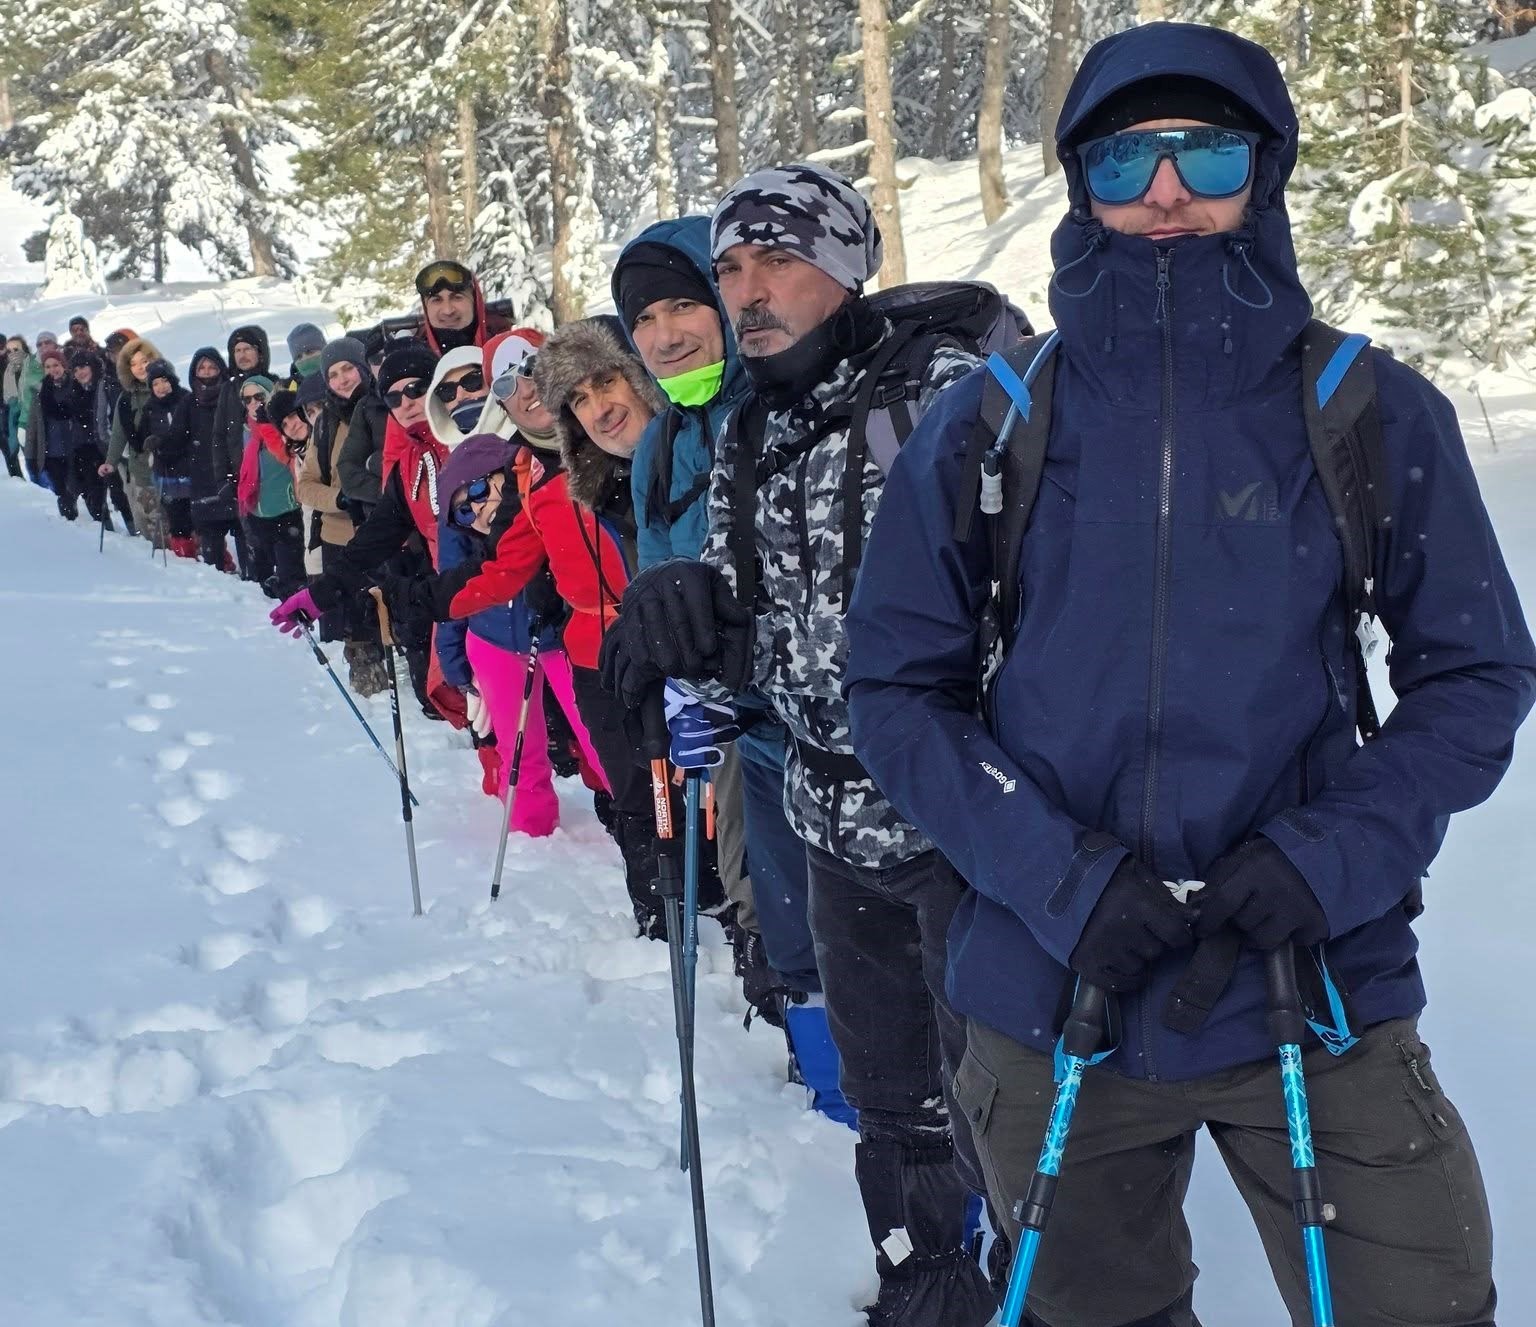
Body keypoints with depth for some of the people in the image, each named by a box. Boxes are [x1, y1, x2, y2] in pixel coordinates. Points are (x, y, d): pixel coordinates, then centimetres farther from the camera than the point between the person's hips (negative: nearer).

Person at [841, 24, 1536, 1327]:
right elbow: (898, 686, 0)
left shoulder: (1375, 415, -4)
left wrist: (1332, 857, -14)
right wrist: (1055, 872, -14)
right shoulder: (987, 424, -3)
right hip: (1052, 1004, 1)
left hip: (1318, 990, -1)